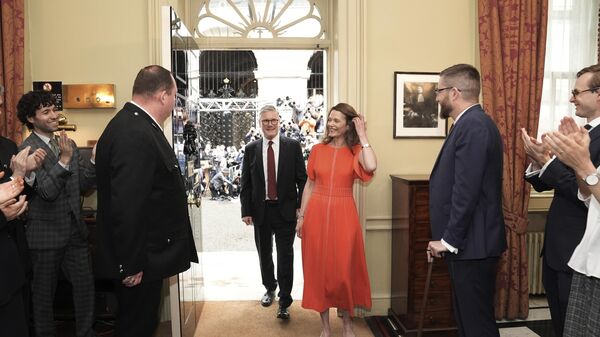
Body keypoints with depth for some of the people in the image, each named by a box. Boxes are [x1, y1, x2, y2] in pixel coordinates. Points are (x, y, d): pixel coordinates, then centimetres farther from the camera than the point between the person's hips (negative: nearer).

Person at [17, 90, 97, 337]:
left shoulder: (68, 144, 7)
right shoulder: (28, 148, -12)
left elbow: (83, 184, 5)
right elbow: (46, 191, -20)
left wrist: (95, 159, -9)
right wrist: (64, 160, -29)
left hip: (75, 229, 5)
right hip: (46, 232, -5)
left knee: (85, 286, 11)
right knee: (44, 294, 12)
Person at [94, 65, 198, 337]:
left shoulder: (134, 124, 8)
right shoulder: (134, 134, -24)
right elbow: (127, 207, -27)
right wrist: (131, 265, -21)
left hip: (144, 255, 9)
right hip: (137, 263, -9)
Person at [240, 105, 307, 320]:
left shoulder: (293, 146, -1)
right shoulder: (251, 149, 3)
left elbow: (302, 179, 0)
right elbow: (246, 183, 4)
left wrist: (301, 207, -6)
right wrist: (246, 211, -1)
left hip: (286, 210, -2)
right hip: (260, 211, 2)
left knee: (285, 256, 0)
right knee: (264, 254, 16)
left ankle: (284, 302, 11)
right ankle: (270, 288, 39)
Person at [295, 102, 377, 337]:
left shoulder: (355, 151, -1)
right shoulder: (317, 150, 5)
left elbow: (371, 166, -23)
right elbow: (309, 185, 8)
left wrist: (363, 136, -13)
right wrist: (301, 216, 6)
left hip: (343, 215, -2)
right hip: (317, 214, 2)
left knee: (344, 270, 5)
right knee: (319, 268, 7)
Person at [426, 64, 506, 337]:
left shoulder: (473, 125, -17)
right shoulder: (472, 123, 14)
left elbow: (466, 190, -23)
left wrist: (449, 240, -15)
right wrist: (447, 237, 15)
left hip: (471, 244, -10)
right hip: (466, 242, 10)